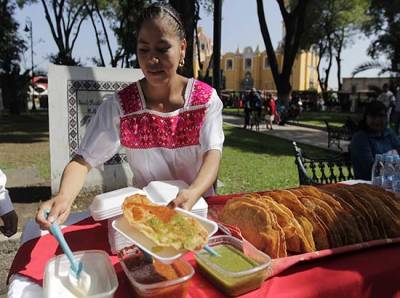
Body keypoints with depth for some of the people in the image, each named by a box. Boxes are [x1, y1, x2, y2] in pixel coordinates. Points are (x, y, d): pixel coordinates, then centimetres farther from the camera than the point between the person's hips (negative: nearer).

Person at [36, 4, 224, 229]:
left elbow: (213, 154, -18)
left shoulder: (206, 99, -9)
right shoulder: (120, 106, -11)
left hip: (198, 205, 0)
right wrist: (64, 197, -36)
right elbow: (84, 159, -15)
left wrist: (192, 194, -39)